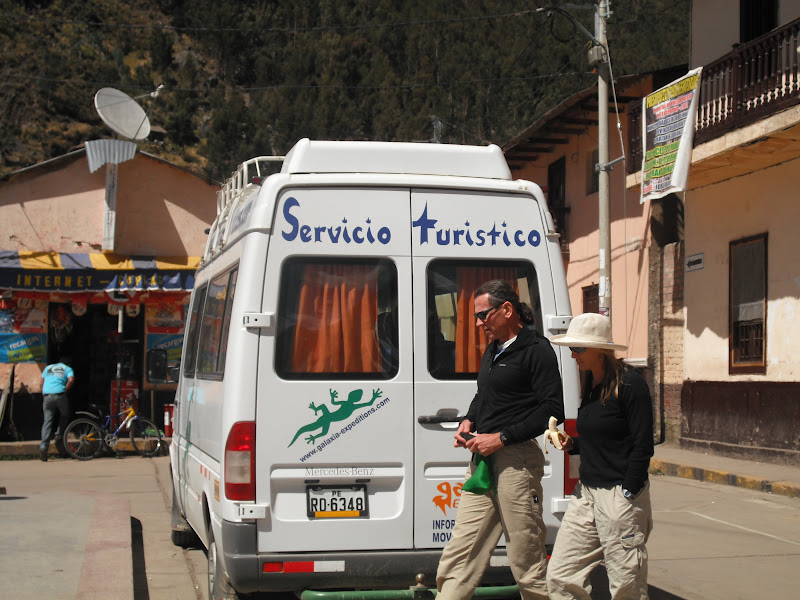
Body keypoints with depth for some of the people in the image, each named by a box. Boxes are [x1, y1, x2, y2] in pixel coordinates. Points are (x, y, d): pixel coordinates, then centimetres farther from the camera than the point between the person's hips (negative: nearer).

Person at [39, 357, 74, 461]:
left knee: (47, 421, 0)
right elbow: (71, 379, -6)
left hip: (47, 396, 3)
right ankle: (59, 435, 8)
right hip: (59, 395, -2)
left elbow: (42, 383, 19)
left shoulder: (48, 367, 26)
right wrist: (65, 390, 2)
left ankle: (43, 447, -13)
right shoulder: (68, 369, 16)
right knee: (64, 416, 23)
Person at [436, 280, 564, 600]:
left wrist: (501, 438, -16)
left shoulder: (536, 350, -7)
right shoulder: (493, 351, 20)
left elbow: (552, 410, -14)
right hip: (483, 459, 8)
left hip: (516, 460, -8)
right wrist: (468, 422, 13)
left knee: (528, 567, -3)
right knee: (458, 557, 5)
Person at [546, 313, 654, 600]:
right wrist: (572, 444, 5)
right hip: (586, 491, 9)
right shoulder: (589, 385, 14)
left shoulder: (629, 384, -11)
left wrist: (628, 496, -15)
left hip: (620, 494, -8)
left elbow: (642, 446, -13)